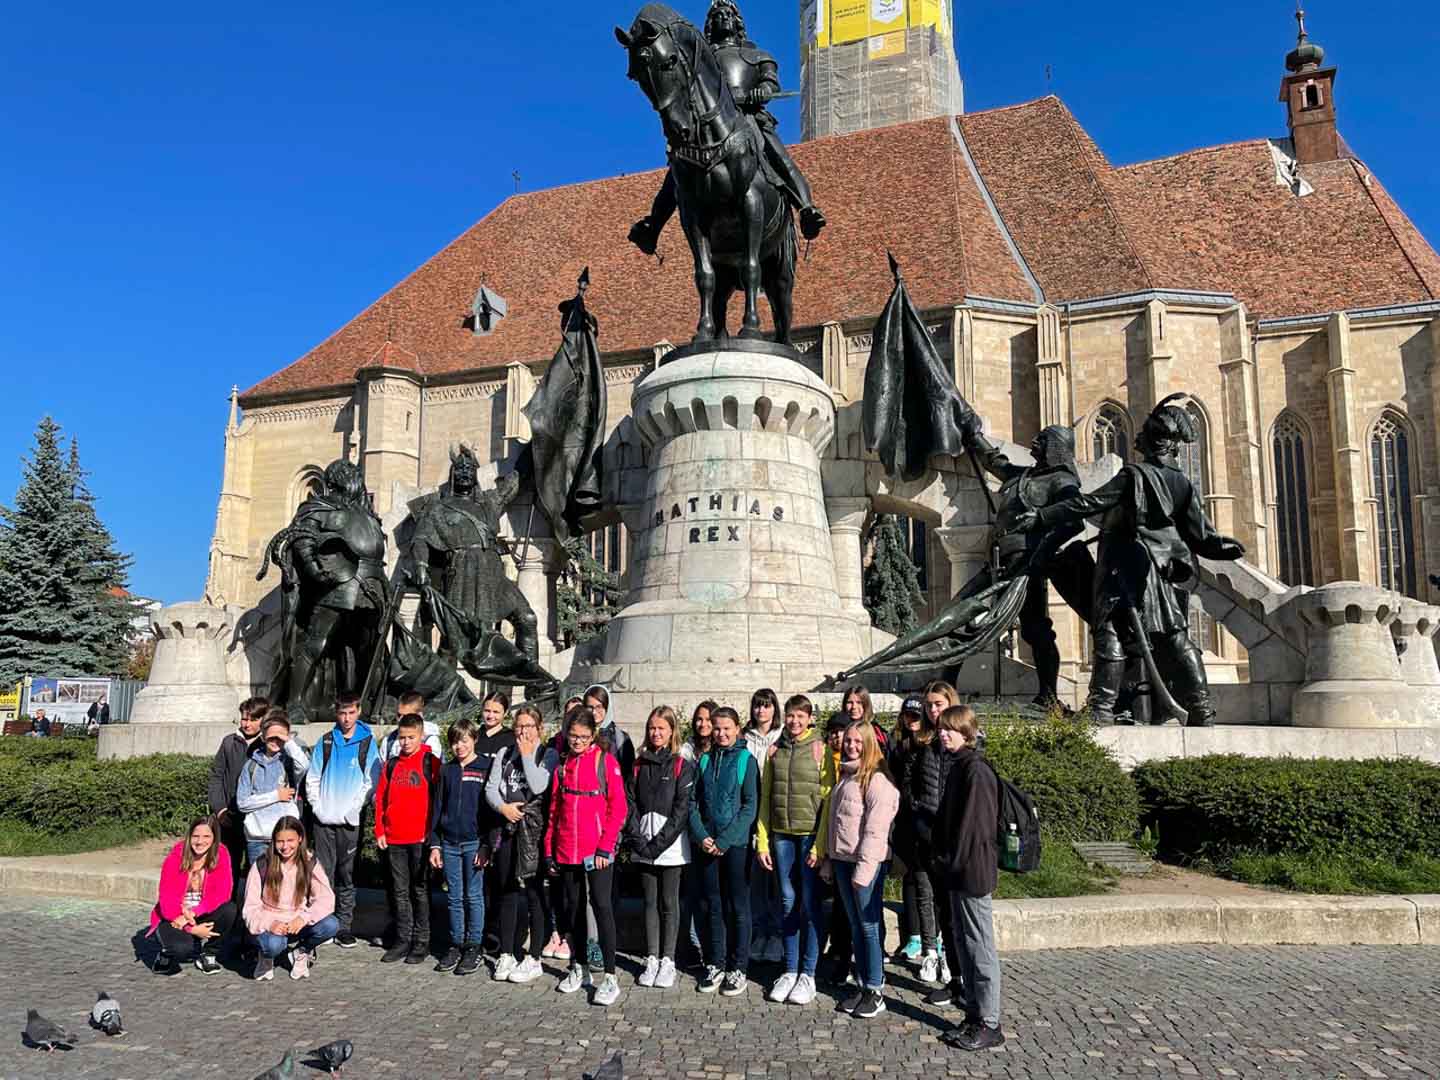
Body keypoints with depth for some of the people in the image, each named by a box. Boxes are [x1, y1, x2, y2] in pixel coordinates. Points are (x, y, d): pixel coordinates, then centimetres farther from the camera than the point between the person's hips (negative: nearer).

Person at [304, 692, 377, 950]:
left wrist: (353, 810, -8)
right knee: (323, 873, 3)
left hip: (350, 821, -2)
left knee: (347, 875, 4)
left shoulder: (368, 742, 2)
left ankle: (344, 925, 11)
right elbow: (312, 778, 10)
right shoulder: (325, 741, 8)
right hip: (323, 820, 2)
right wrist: (317, 806, -1)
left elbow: (371, 781, -1)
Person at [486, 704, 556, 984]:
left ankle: (533, 959, 8)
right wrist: (503, 807, -12)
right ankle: (506, 955, 19)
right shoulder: (504, 754, 14)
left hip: (534, 830, -4)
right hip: (507, 829, 4)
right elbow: (490, 788, 6)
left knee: (534, 893, 0)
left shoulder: (548, 754, 0)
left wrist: (527, 755, -9)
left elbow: (538, 786, -14)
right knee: (506, 892, 9)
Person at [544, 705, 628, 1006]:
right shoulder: (562, 765, 9)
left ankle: (610, 977, -1)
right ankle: (578, 969, 26)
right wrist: (550, 851, 10)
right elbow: (554, 809, 13)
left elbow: (617, 808, -7)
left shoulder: (605, 760, -4)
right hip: (566, 851, 5)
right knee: (573, 907, 13)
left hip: (597, 850, -5)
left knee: (601, 905, -6)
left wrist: (605, 846, -13)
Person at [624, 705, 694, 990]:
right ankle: (652, 958, 18)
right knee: (650, 902, 10)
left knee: (669, 902, 3)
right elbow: (629, 804, 4)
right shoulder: (639, 765, 9)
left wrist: (659, 843, -14)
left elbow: (681, 809, -9)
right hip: (644, 847, 4)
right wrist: (638, 840, -8)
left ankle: (668, 960, 13)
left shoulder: (682, 766, -3)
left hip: (671, 846, -3)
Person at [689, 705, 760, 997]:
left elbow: (750, 806, -9)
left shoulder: (746, 760, -4)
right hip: (707, 845, 4)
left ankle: (738, 969, 14)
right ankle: (716, 964, 22)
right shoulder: (704, 760, 8)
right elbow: (693, 802, 8)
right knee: (714, 905, 11)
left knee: (738, 906, 4)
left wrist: (725, 840, -14)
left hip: (736, 844, -4)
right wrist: (701, 836, -7)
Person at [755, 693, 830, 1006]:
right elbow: (765, 798, 9)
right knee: (788, 903, 10)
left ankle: (808, 974, 13)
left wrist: (821, 844, -13)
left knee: (810, 904, 1)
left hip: (811, 835, -3)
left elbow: (828, 798, -7)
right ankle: (790, 970, 20)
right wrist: (762, 842, 4)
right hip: (781, 836, 4)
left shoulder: (820, 749, -3)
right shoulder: (775, 751, 8)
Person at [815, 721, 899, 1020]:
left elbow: (875, 829, -17)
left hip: (866, 862, -8)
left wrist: (864, 869, -19)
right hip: (842, 860, 8)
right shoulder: (844, 776, 14)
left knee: (870, 925, 0)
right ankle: (862, 986, 22)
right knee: (855, 926, 14)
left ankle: (875, 991, 10)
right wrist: (827, 860, 16)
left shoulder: (877, 779, -13)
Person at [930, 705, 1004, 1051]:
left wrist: (952, 862, -14)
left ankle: (989, 1024, 11)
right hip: (958, 872, 10)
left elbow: (973, 824, -20)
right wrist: (944, 861, 13)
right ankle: (974, 1014, 26)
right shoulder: (957, 766, 12)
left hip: (972, 872, -10)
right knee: (962, 942, 16)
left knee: (979, 947, 0)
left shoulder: (975, 769, -17)